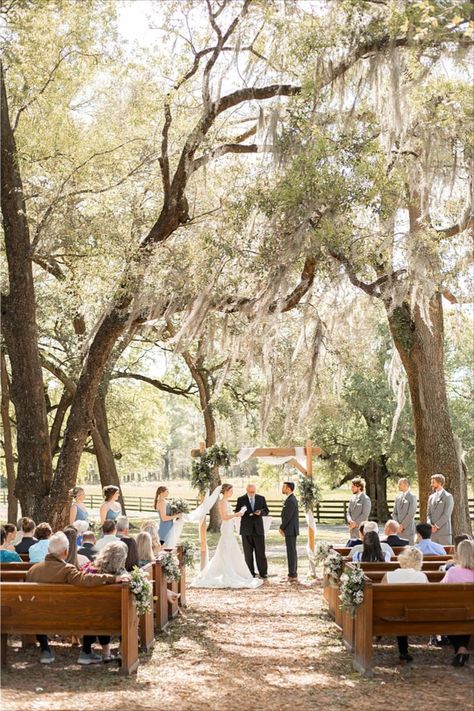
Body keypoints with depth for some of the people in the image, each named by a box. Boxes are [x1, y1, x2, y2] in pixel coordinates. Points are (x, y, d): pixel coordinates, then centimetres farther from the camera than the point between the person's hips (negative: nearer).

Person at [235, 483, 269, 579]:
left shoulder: (261, 498, 6)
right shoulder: (241, 499, 2)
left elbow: (266, 511, 9)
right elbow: (237, 513, 1)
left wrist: (260, 512, -13)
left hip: (258, 528, 1)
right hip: (246, 529, 0)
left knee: (260, 551, -1)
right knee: (248, 553, 3)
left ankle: (263, 572, 5)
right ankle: (250, 572, 10)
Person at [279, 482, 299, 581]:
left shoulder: (291, 500, -18)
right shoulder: (292, 499, 14)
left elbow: (287, 517, -21)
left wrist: (281, 527, -9)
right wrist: (283, 527, 12)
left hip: (290, 530, -10)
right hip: (291, 530, 10)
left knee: (291, 552, -7)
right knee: (292, 552, 13)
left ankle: (292, 574, -5)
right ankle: (293, 574, 19)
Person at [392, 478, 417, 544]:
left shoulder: (412, 496, -6)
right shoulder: (397, 497, 13)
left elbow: (411, 514, -12)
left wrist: (402, 526, -13)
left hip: (408, 529, -5)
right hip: (399, 529, 5)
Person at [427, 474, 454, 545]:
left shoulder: (448, 496, -3)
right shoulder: (431, 497, 17)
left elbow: (447, 514, -10)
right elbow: (429, 514, 14)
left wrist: (436, 526, -13)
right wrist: (430, 525, -4)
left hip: (444, 532, -6)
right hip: (433, 532, 6)